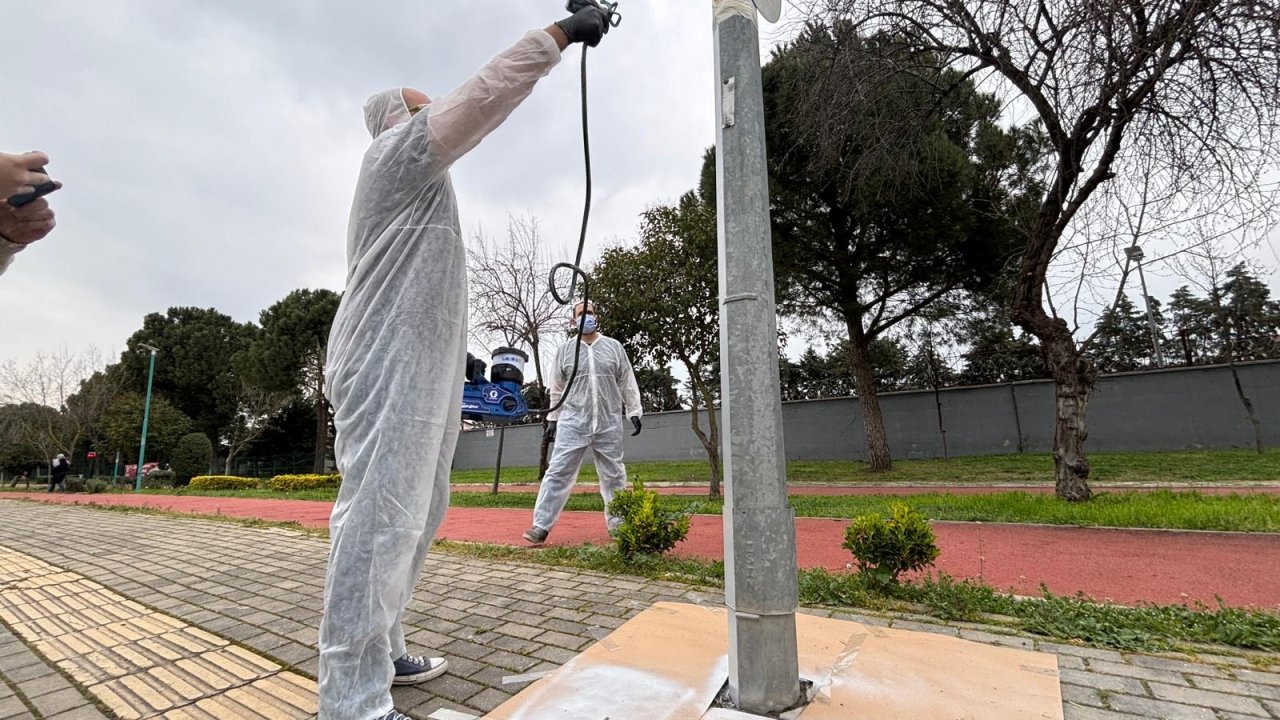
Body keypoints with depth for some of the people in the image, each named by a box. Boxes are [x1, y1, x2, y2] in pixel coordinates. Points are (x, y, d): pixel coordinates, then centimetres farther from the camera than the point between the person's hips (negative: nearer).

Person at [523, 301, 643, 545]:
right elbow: (557, 388, 12)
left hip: (609, 423, 1)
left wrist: (634, 411, 4)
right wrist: (553, 418, 10)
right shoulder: (565, 350, 9)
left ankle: (618, 525, 17)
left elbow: (627, 383, 9)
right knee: (558, 472, -5)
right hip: (573, 421, 0)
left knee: (614, 475, 7)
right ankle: (541, 525, -3)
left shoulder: (614, 347, 8)